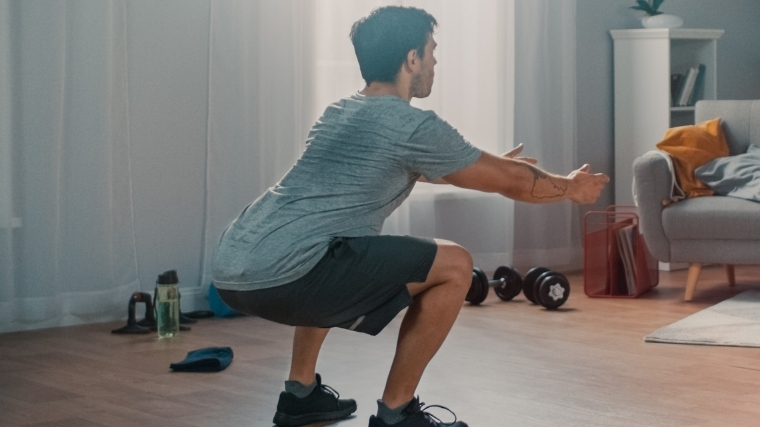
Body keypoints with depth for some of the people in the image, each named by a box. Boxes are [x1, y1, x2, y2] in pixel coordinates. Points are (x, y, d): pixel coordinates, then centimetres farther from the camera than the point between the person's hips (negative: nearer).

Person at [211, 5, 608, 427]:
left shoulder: (339, 113, 24)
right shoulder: (413, 126, -2)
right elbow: (510, 182, 10)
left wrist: (494, 166, 54)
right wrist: (570, 187, 29)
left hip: (231, 269, 9)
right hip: (278, 275, -9)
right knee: (454, 266, -2)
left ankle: (300, 393, 36)